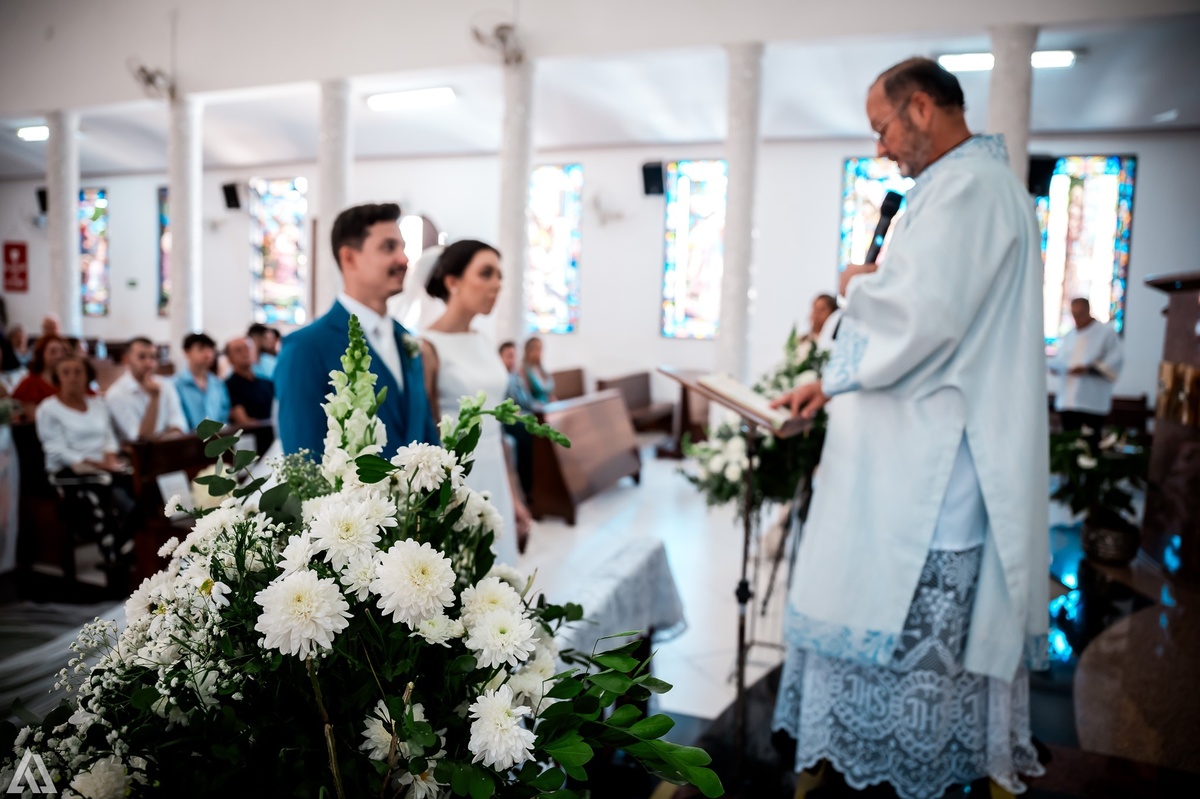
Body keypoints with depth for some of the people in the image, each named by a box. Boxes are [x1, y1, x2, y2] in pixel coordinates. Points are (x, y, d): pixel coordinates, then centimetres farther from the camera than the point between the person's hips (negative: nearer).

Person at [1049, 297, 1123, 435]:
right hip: (1067, 400, 5)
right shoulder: (1068, 337, 19)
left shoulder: (1107, 332, 2)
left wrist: (1088, 369, -17)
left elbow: (1115, 362, -6)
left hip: (1092, 402, -5)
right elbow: (1058, 360, 22)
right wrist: (1054, 366, -2)